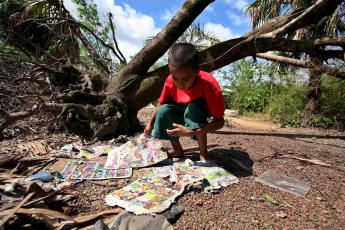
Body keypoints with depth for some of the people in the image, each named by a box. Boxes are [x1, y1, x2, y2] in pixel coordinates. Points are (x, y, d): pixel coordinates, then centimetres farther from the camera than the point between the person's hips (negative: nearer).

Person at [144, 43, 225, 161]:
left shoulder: (209, 84, -37)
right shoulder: (170, 80, -25)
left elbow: (219, 121, -35)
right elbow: (161, 103, -7)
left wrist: (191, 132, -47)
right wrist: (151, 123, -4)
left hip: (201, 109, -3)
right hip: (181, 109, 4)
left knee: (194, 107, -36)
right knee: (163, 111, -24)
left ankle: (203, 154, -20)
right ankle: (177, 150, -4)